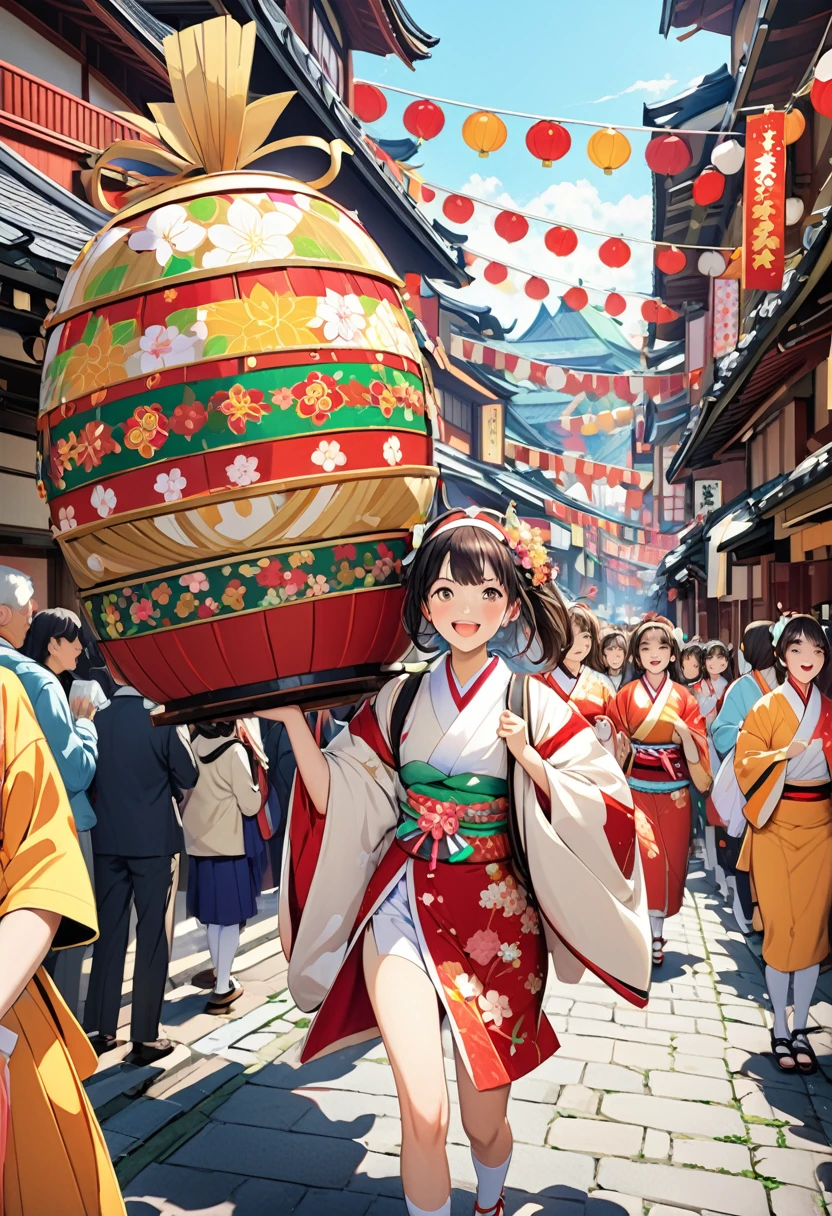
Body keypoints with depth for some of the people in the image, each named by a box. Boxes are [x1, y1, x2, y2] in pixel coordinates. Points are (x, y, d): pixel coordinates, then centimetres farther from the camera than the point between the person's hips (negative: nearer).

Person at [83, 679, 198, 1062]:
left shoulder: (95, 721, -1)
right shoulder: (159, 720, -12)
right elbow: (187, 776, -4)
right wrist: (181, 735, 8)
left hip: (107, 841, 4)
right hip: (153, 841, -4)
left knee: (109, 931, 13)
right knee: (152, 936, 4)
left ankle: (98, 1028, 20)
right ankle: (145, 1036, 8)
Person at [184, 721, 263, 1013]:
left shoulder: (192, 745, -2)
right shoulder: (234, 751, -17)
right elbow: (250, 805, -14)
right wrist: (256, 789, 5)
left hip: (199, 842, 6)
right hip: (229, 843, -6)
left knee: (213, 914, 17)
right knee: (230, 915, 4)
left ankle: (221, 976, 29)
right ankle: (223, 989, 7)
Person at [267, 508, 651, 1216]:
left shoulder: (533, 703, -3)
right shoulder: (401, 699, 3)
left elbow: (604, 816, -5)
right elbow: (341, 802, 1)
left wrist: (530, 759, -19)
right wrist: (292, 718, -8)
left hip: (495, 917, -1)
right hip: (403, 904, 1)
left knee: (485, 1120, 12)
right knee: (423, 1112, -10)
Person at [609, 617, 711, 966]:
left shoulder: (685, 699, 3)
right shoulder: (625, 696, 1)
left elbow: (696, 755, -3)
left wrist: (683, 732, -19)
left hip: (674, 794, 2)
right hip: (637, 792, -1)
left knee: (669, 861, 6)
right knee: (642, 859, -9)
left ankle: (656, 933, 19)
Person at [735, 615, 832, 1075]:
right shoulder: (766, 708, -4)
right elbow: (745, 760, -10)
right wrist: (786, 752, -24)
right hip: (777, 829, -3)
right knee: (780, 926, -1)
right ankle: (780, 1030, 13)